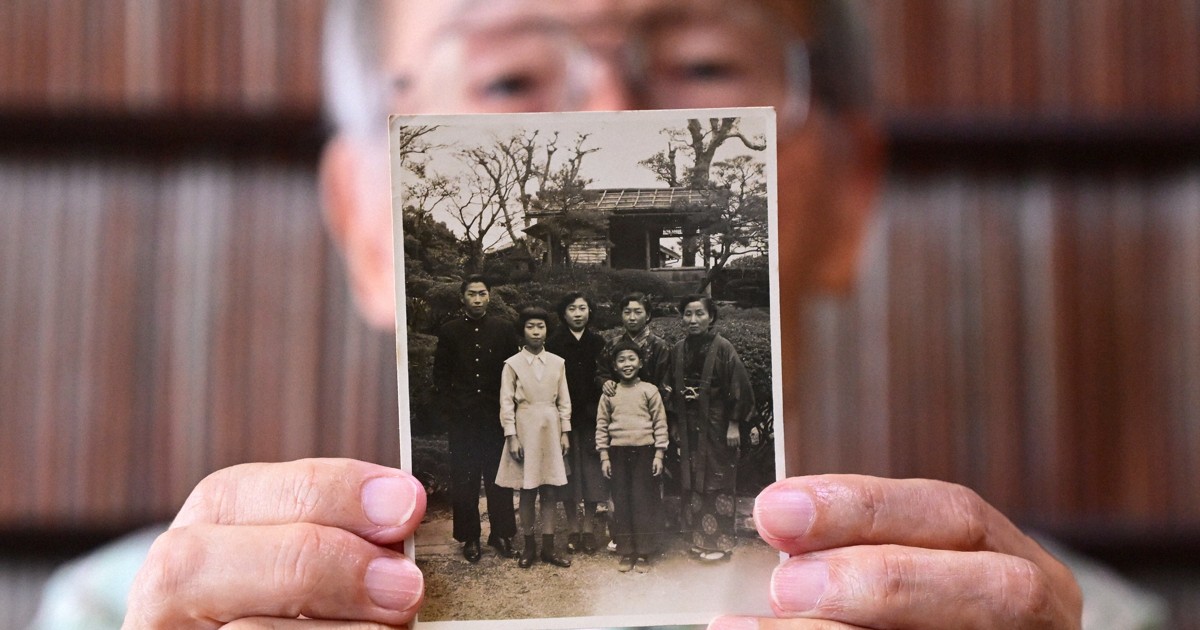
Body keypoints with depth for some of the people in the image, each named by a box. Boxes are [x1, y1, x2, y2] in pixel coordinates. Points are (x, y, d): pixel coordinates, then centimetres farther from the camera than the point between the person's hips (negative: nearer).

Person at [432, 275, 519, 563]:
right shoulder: (449, 331, 5)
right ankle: (469, 537, 8)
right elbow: (441, 375, 6)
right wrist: (450, 409, -2)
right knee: (464, 479, 2)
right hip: (462, 418, 0)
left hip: (496, 415, 0)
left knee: (499, 477, 3)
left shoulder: (503, 329, 6)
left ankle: (501, 533, 12)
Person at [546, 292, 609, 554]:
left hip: (591, 416, 2)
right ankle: (573, 528, 12)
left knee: (592, 471, 2)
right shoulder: (554, 343, -1)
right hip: (564, 416, -2)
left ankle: (589, 527, 11)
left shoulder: (597, 343, 6)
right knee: (568, 472, 3)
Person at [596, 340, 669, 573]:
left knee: (644, 502, -1)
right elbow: (601, 426, 8)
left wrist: (659, 454, -4)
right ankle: (626, 552, 12)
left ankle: (644, 552, 8)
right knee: (621, 503, 4)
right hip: (618, 453, 2)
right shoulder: (609, 394, 6)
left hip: (644, 451, -2)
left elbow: (660, 424, 1)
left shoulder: (649, 391, 1)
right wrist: (604, 456, 3)